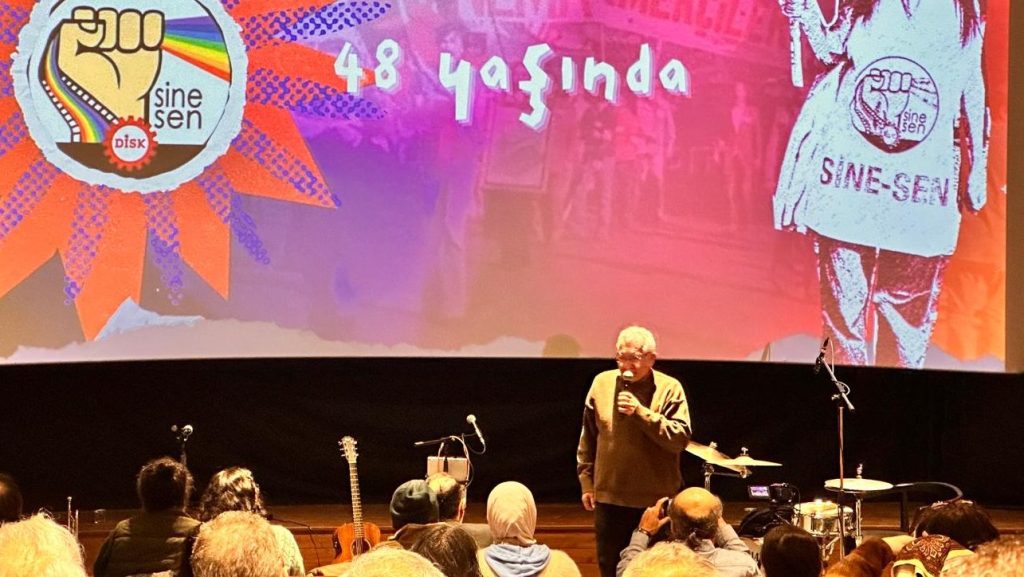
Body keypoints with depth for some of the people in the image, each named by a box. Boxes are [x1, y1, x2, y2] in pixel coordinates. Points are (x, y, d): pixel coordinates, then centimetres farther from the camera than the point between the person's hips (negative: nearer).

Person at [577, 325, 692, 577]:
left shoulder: (669, 388, -8)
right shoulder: (602, 383, 2)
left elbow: (680, 438, -17)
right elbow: (588, 438, 11)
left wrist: (640, 411, -23)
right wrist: (586, 481, 11)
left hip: (656, 500, -3)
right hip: (609, 498, 3)